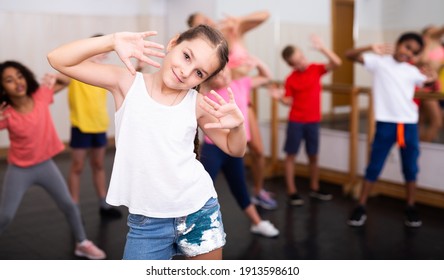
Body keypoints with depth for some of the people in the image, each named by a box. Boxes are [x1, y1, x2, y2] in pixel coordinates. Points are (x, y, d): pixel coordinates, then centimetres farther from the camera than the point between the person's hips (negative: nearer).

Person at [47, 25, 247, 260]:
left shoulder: (197, 104, -4)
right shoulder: (128, 83, -7)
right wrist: (112, 41, -23)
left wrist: (237, 125, -14)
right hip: (147, 220, -1)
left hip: (200, 211, 2)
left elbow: (235, 150, 8)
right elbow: (58, 60, -10)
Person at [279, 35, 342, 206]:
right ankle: (292, 192, 10)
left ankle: (314, 189, 27)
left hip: (313, 121, 2)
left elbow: (337, 63, -13)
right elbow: (289, 101, -6)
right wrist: (280, 97, -27)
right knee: (291, 155, 1)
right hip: (296, 121, -2)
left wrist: (322, 48, -24)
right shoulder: (290, 79, -8)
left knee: (313, 156, 12)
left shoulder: (316, 69, -3)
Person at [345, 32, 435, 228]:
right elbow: (349, 55, -7)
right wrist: (371, 48, -23)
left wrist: (433, 79, -3)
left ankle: (411, 208, 25)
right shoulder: (379, 61, -1)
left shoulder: (412, 71, 8)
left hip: (409, 124, 3)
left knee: (410, 168, 11)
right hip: (385, 123, -3)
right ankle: (360, 207, 12)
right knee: (374, 166, 2)